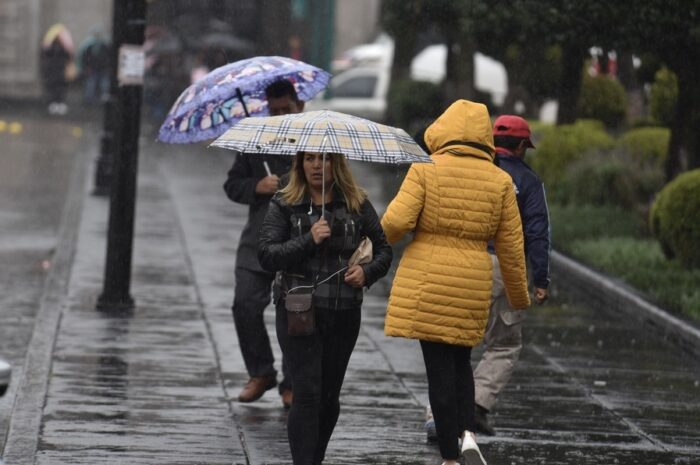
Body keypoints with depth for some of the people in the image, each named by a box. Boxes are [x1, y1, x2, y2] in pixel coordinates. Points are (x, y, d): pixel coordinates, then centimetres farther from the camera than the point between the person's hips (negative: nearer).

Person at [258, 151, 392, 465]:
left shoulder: (357, 204, 6)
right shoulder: (284, 204, 1)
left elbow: (383, 249, 12)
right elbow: (266, 256, -8)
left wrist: (367, 272, -9)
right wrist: (309, 240, -21)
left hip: (344, 313, 3)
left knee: (329, 395, 10)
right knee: (307, 393, -12)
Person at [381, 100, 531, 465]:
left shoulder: (426, 170, -6)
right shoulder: (499, 181, 3)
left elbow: (397, 220, -15)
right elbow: (511, 246, 5)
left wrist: (382, 238, 9)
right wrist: (519, 296, 17)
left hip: (425, 283, -2)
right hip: (472, 284, 3)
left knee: (439, 367, 2)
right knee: (460, 360, 20)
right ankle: (468, 434, -1)